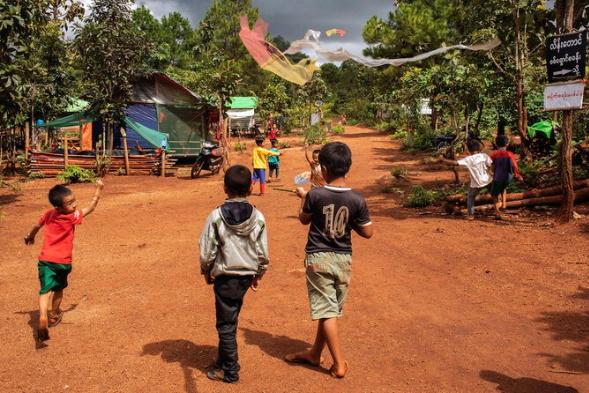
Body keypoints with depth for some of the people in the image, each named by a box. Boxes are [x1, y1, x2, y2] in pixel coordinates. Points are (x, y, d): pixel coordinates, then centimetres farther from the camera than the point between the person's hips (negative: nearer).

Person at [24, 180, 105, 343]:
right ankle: (54, 316, 38)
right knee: (58, 289, 20)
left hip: (45, 260, 3)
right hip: (62, 262, -3)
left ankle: (43, 316, -28)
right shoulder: (71, 217, -14)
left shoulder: (49, 214, 3)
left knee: (46, 289, -4)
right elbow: (90, 208, -10)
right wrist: (98, 190, -3)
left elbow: (37, 226, 21)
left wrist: (30, 237, 41)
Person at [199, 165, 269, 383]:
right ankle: (224, 359, 35)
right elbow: (263, 253, -1)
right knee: (230, 319, 21)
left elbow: (207, 252, -10)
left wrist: (206, 272, 8)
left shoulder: (216, 217, -14)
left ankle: (230, 371, 19)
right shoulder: (258, 218, -7)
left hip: (224, 277, -4)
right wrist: (258, 275, 14)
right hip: (247, 275, 4)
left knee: (226, 324, 8)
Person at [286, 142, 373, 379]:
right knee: (332, 309, 17)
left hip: (318, 258, -3)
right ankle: (315, 354, 32)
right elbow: (367, 233, -4)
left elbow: (304, 219, 4)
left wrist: (303, 198, 21)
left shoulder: (315, 195, -14)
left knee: (326, 311, 4)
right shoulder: (357, 200, -10)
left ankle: (339, 364, 6)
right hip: (343, 259, 3)